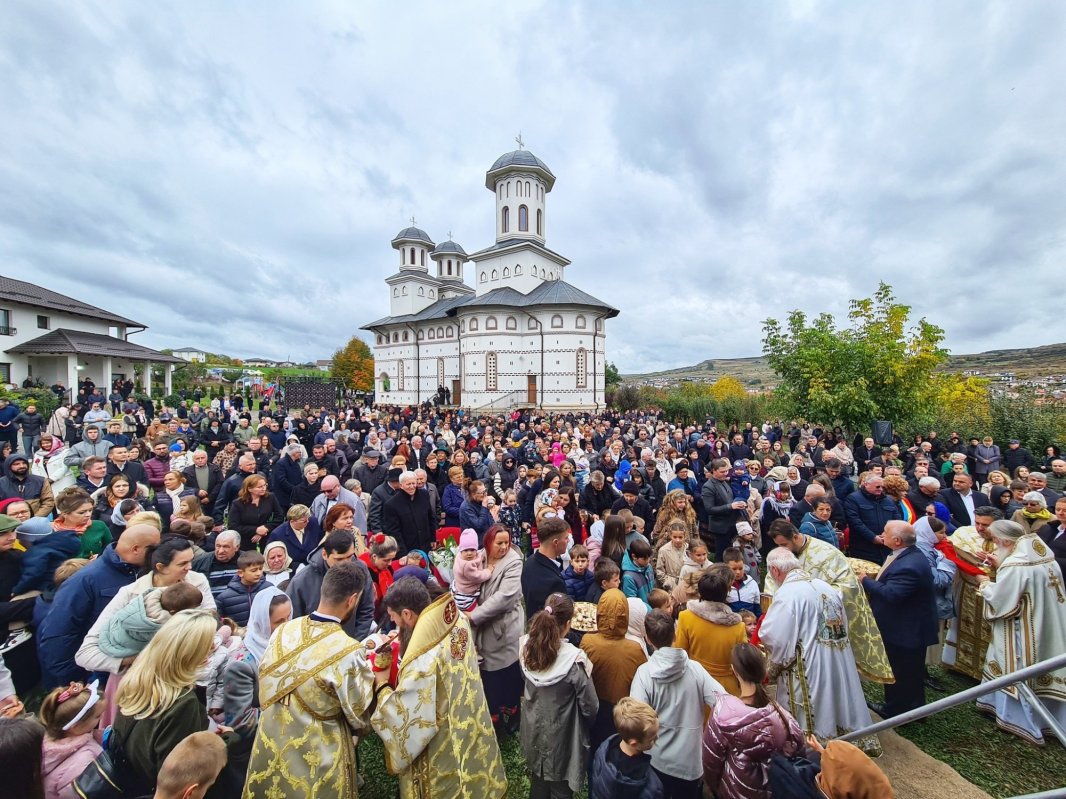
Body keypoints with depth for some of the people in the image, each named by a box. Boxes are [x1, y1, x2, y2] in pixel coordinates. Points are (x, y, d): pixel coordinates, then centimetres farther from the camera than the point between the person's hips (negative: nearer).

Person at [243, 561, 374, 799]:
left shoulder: (282, 632, -11)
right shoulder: (349, 652, -28)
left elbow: (265, 695, 4)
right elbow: (360, 718, -14)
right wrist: (368, 673, -1)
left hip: (271, 749, 5)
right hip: (316, 760, -5)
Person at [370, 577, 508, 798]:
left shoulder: (422, 660, -36)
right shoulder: (458, 621, -14)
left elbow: (404, 719, -27)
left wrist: (382, 686, -11)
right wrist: (403, 639, 0)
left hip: (445, 753, -6)